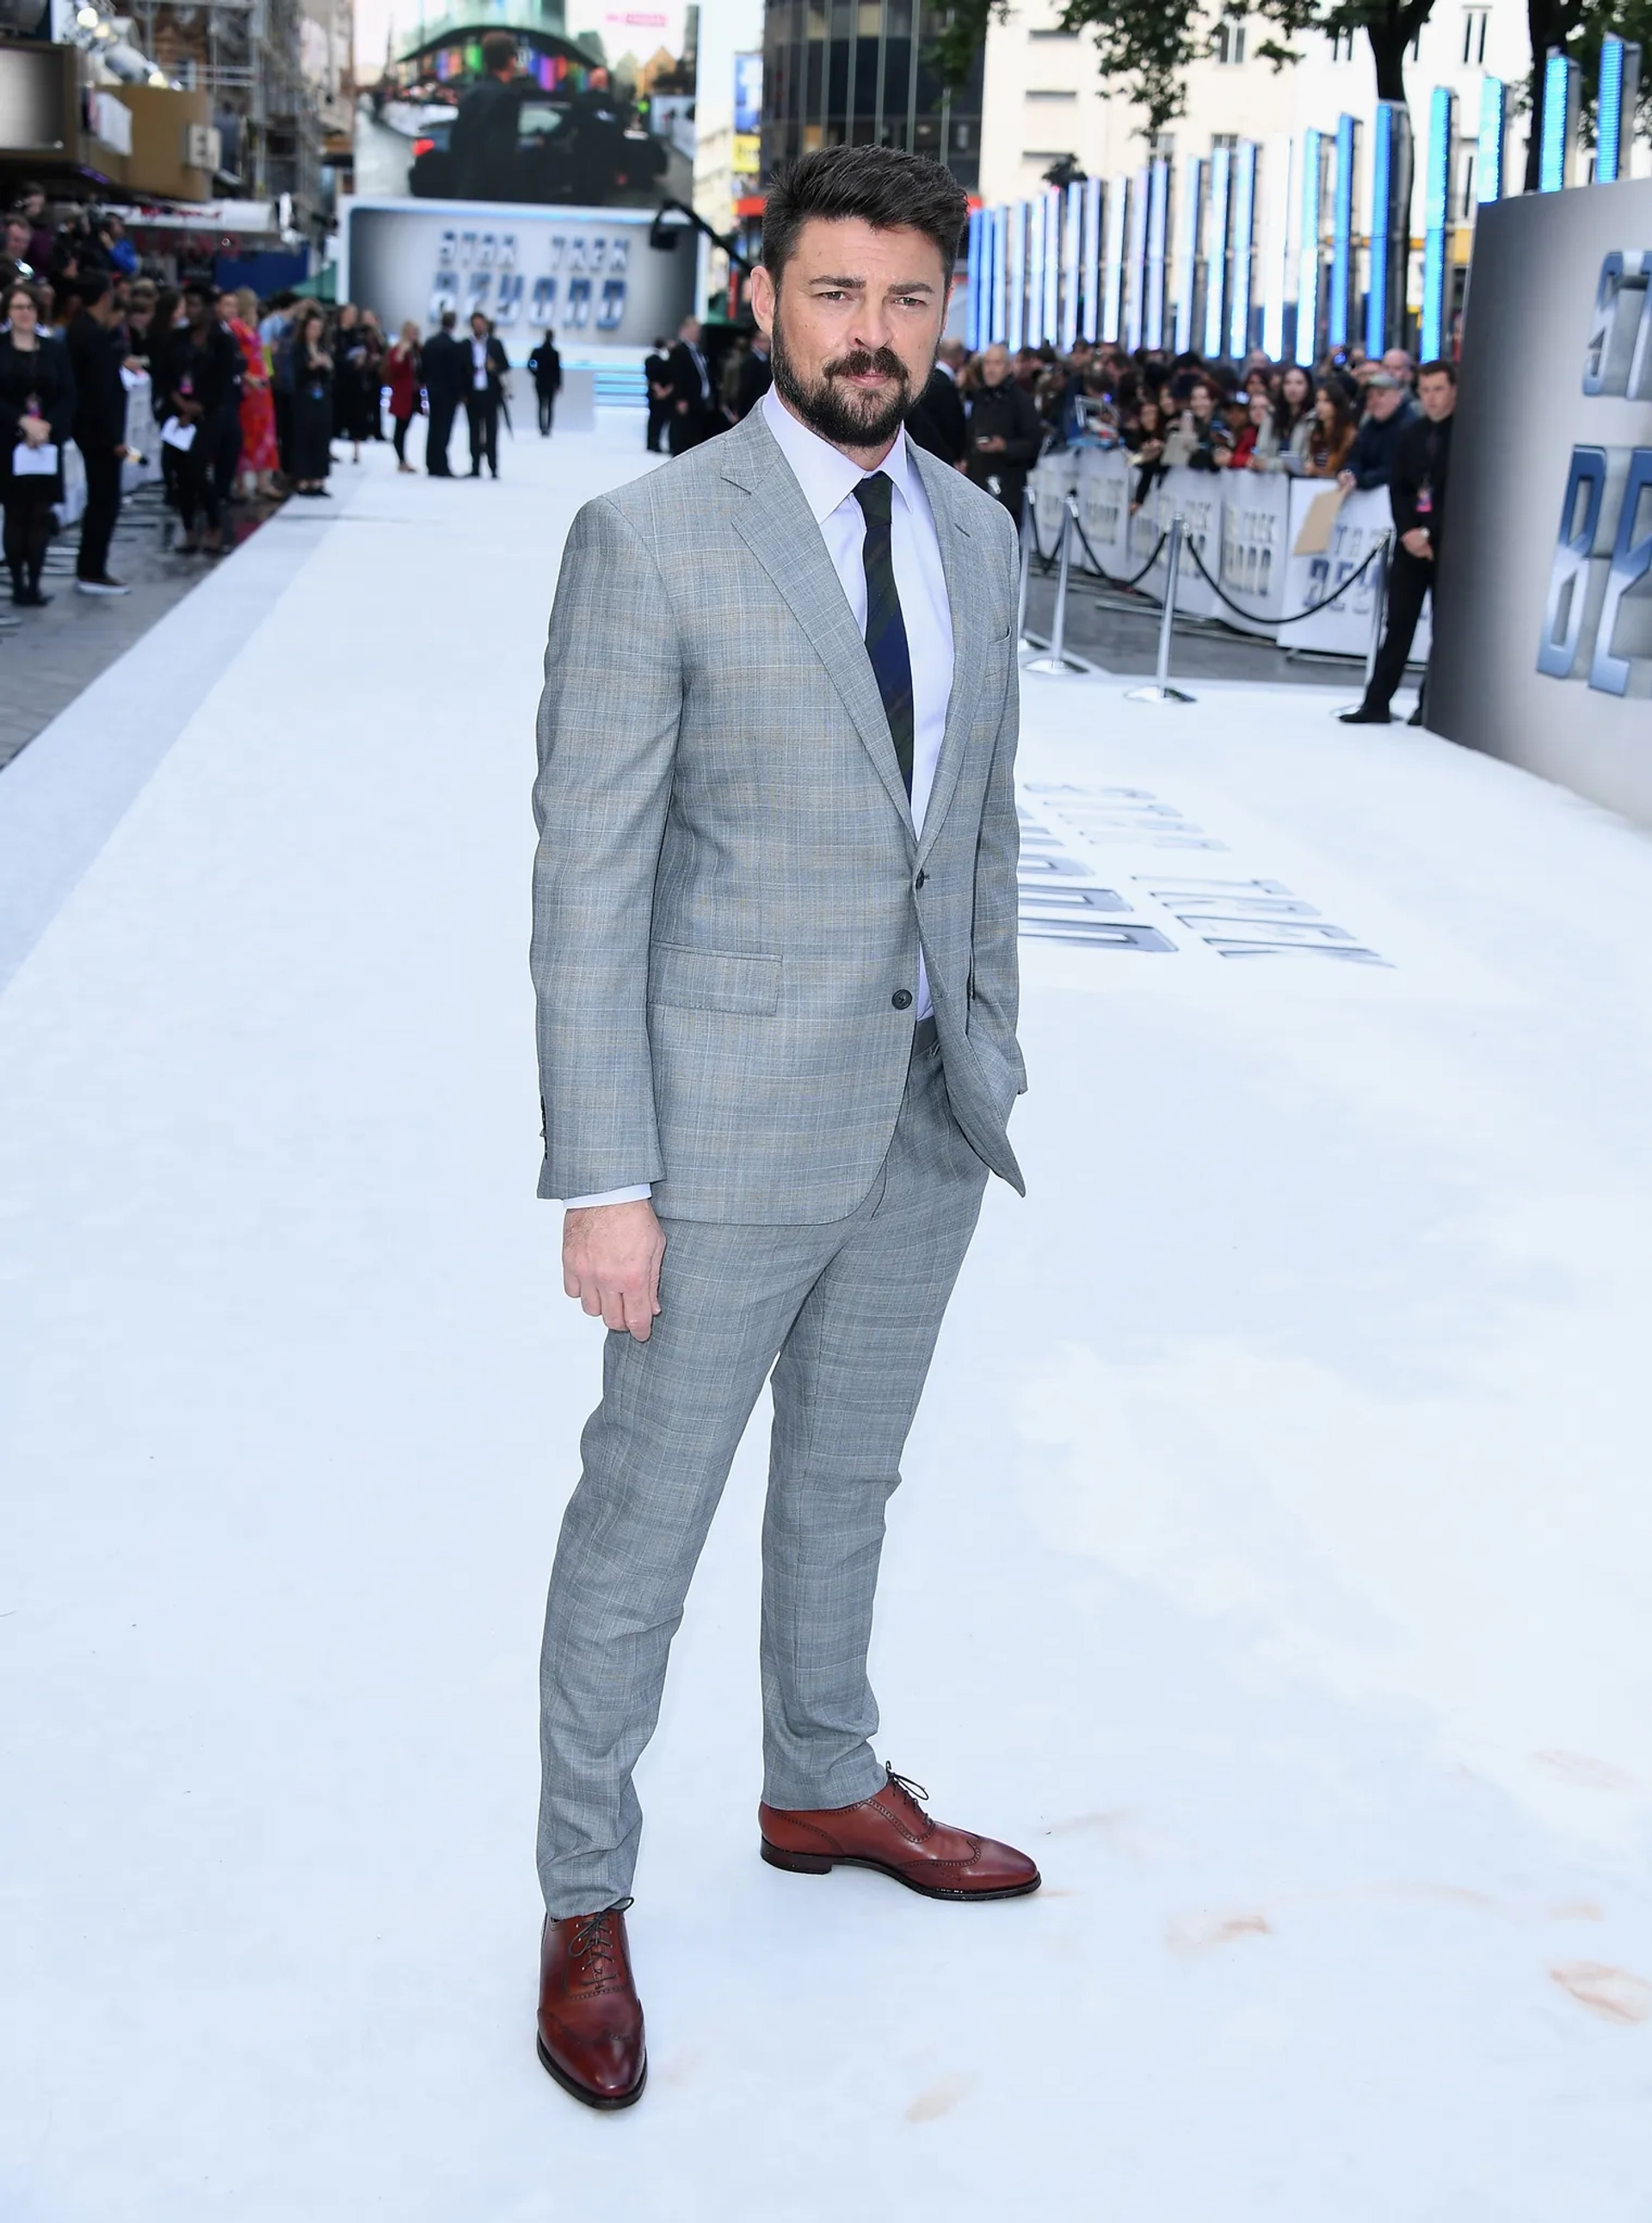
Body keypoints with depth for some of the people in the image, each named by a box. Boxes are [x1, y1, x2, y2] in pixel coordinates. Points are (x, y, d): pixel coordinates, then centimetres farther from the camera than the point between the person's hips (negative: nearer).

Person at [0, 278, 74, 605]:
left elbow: (68, 398, 3)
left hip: (47, 444, 2)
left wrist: (47, 426, -12)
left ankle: (34, 584, 5)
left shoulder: (55, 350, 8)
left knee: (40, 514, 1)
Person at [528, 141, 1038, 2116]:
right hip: (732, 1127, -6)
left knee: (847, 1482, 22)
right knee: (643, 1519, 6)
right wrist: (601, 1182, -17)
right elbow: (587, 877, -15)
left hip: (925, 1120, 6)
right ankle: (585, 1899, 24)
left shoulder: (972, 532, 6)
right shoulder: (648, 540, -14)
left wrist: (990, 1063, 15)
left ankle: (826, 1791, 43)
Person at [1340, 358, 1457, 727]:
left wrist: (1431, 534, -13)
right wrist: (1408, 531, -6)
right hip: (1412, 540, 5)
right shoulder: (1411, 433, 12)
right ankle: (1376, 703, 4)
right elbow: (1397, 488, 10)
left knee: (1445, 626, 2)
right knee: (1398, 623, 4)